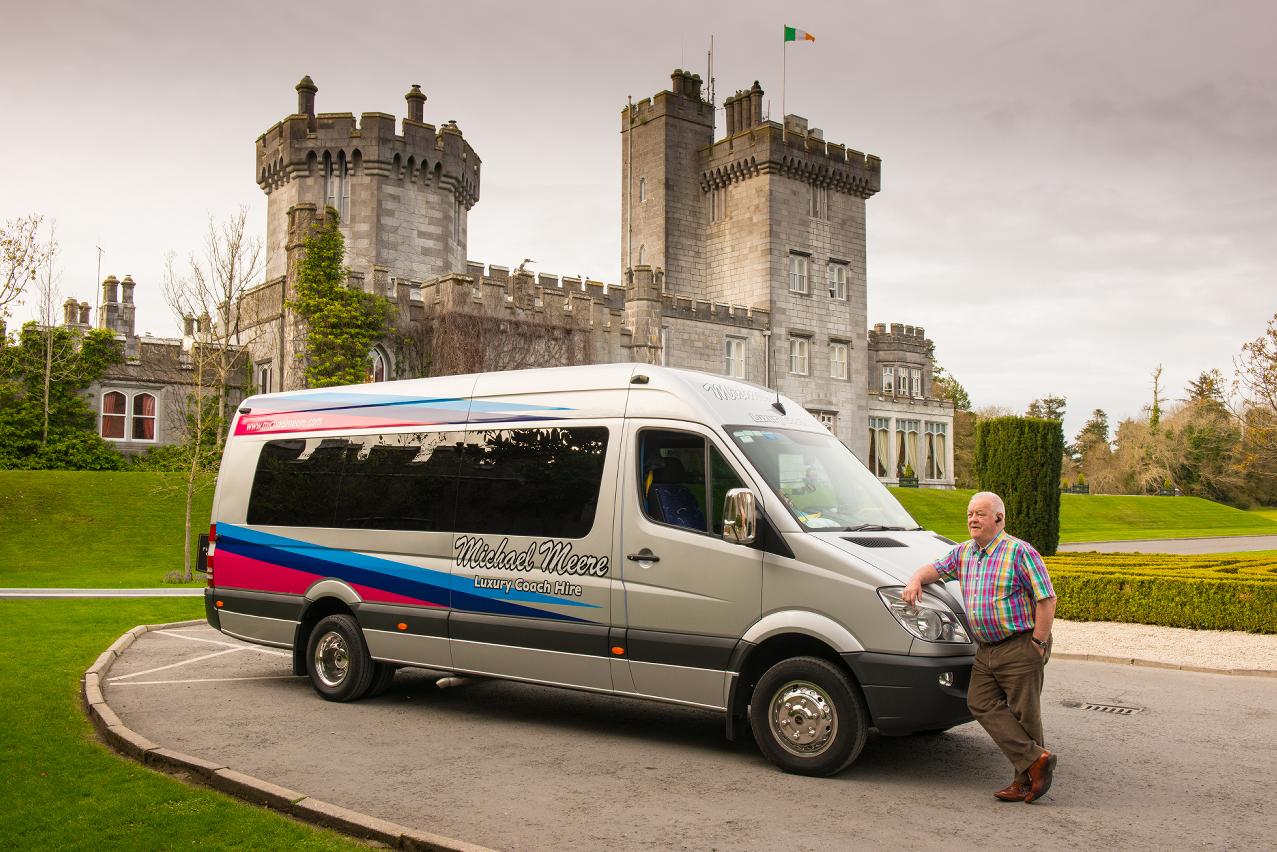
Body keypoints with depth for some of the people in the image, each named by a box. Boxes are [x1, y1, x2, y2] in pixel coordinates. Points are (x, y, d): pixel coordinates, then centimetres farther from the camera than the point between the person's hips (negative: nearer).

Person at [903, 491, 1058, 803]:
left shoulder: (1019, 552, -11)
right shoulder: (964, 553, 11)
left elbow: (1047, 599, -12)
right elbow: (935, 568, 22)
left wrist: (1038, 643, -14)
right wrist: (916, 579, -1)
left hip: (1019, 647, -7)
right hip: (985, 649, 7)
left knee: (1023, 713, 0)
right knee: (981, 704, -1)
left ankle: (1025, 780, 12)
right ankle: (1035, 760, 3)